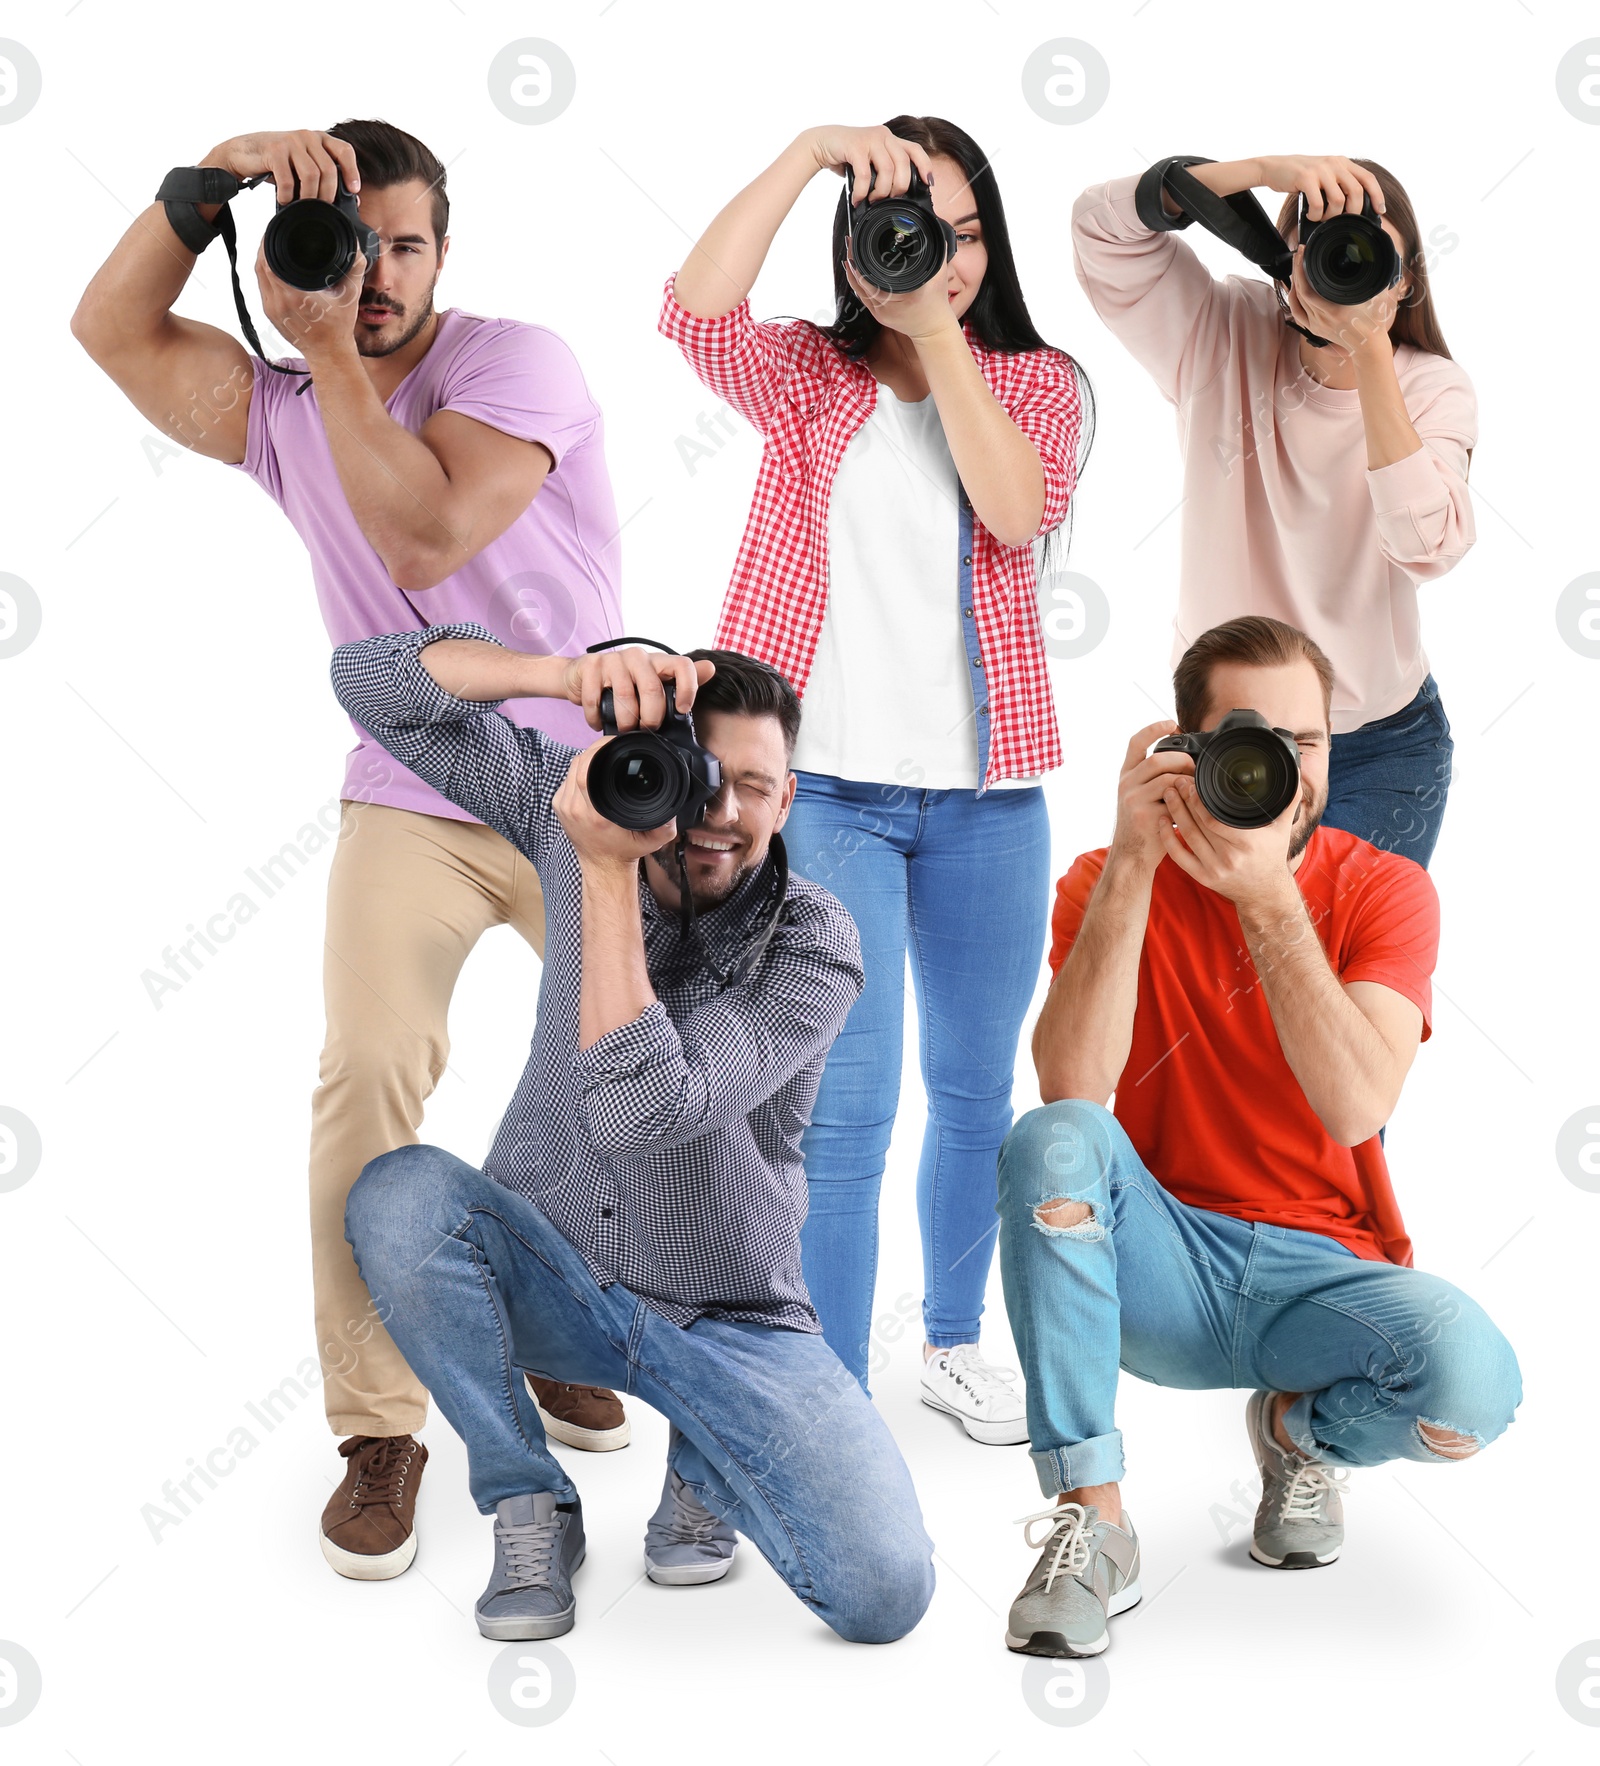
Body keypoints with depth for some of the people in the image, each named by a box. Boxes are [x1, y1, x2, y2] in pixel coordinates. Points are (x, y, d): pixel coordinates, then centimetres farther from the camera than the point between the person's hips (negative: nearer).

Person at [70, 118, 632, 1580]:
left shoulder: (518, 362, -11)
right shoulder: (283, 415, 4)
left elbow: (425, 537, -25)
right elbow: (112, 327, -7)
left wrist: (335, 351, -21)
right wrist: (218, 172, -17)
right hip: (412, 805, 2)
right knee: (371, 1074, -19)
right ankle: (380, 1425, -8)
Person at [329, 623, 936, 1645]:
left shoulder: (814, 945, -18)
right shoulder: (577, 811, -8)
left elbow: (642, 1112, -32)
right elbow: (372, 682, -13)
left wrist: (608, 870, -33)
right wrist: (571, 673, -30)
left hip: (730, 1323, -2)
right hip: (553, 1277, 2)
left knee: (886, 1591, -23)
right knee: (400, 1195, -32)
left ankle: (707, 1459, 12)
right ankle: (529, 1505, -9)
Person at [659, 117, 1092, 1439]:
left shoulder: (1038, 383, 7)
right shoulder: (809, 373, 3)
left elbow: (1015, 507, -14)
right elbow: (696, 311, -18)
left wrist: (938, 333, -16)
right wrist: (808, 151, -20)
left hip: (987, 798, 3)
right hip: (827, 792, -3)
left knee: (976, 1092, 17)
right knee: (844, 1111, -6)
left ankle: (955, 1341, 37)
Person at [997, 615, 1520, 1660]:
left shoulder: (1385, 892, -3)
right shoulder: (1112, 885, -3)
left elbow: (1356, 1110, -21)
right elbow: (1074, 1090, -22)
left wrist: (1267, 897, -28)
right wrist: (1134, 866, -27)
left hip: (1324, 1271, 0)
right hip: (1162, 1269, 0)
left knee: (1472, 1378, -31)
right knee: (1052, 1142, -31)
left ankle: (1302, 1429, 7)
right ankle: (1092, 1523, -23)